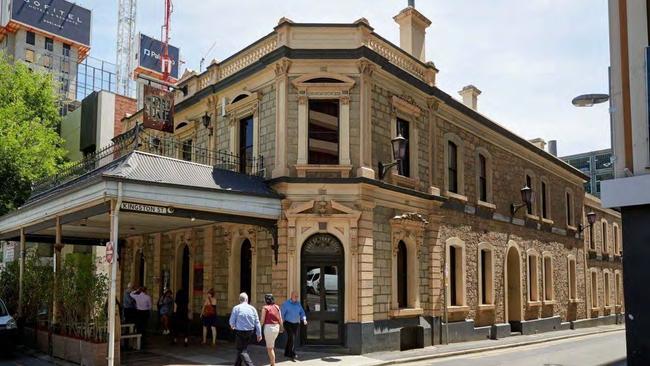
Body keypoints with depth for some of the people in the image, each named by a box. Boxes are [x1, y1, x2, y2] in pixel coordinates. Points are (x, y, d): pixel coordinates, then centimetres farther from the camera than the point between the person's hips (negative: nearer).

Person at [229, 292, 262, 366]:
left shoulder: (236, 308, -9)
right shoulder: (252, 308, -1)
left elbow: (232, 322, -6)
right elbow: (257, 322, 0)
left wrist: (232, 326, 18)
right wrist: (259, 334, 7)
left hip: (240, 332, -4)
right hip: (250, 332, 4)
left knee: (242, 351, 2)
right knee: (243, 349, 21)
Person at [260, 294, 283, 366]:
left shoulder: (265, 308, -7)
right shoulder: (277, 307, 7)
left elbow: (262, 320, -9)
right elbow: (280, 319, 8)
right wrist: (281, 327, 19)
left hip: (268, 327, -6)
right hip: (276, 327, 6)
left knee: (270, 348, 3)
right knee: (271, 346, 23)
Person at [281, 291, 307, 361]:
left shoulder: (298, 303, 4)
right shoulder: (286, 303, -12)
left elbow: (302, 312, 4)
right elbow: (282, 314, -11)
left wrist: (304, 320, -14)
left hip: (296, 324, 5)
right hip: (288, 323, -5)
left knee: (291, 338, 10)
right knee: (292, 337, -17)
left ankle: (287, 353, 23)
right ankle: (293, 354, -19)